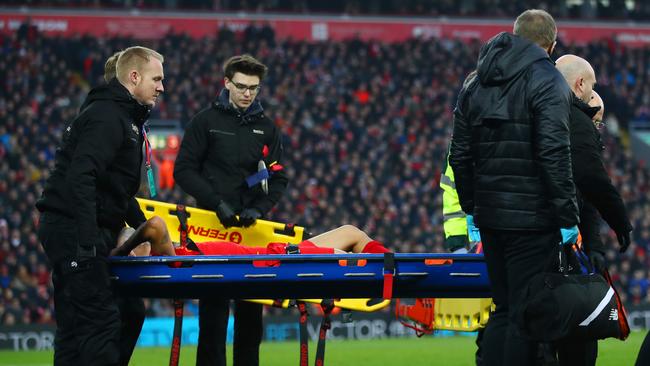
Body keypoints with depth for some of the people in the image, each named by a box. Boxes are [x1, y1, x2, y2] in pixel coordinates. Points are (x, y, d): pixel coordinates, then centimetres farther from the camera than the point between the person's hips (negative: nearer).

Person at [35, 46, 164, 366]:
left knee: (74, 327, 10)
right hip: (75, 231, -11)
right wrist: (87, 240, -30)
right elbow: (80, 178, -25)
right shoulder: (106, 117, -14)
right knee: (101, 321, -14)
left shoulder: (124, 117, 21)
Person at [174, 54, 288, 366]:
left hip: (252, 228, 3)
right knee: (214, 308, -3)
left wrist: (260, 208, -8)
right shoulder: (206, 121, 2)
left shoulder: (266, 128, 12)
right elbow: (184, 170, -2)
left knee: (251, 309, 4)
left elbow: (278, 178, 10)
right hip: (213, 225, -3)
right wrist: (217, 203, -13)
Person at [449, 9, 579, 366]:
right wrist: (567, 217, -15)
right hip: (531, 217, -7)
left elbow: (460, 154, 14)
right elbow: (553, 153, -17)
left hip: (489, 216, 7)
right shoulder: (546, 79, -8)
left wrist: (471, 207, 20)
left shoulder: (474, 82, 14)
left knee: (503, 308, 15)